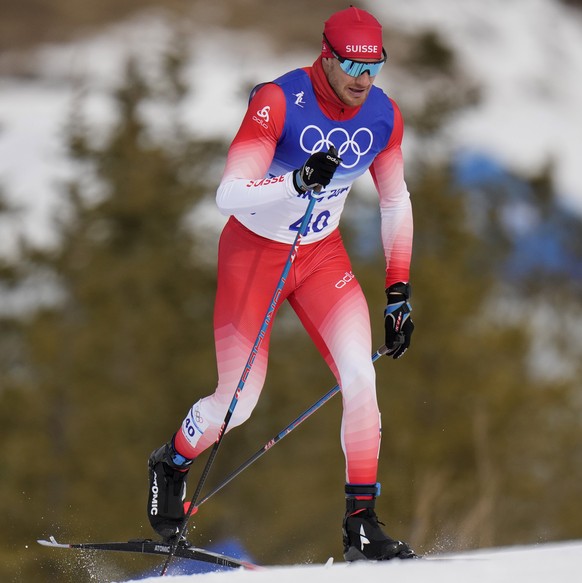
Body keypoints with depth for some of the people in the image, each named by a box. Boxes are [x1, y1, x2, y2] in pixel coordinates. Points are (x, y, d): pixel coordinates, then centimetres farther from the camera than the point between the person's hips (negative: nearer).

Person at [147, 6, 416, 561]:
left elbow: (396, 203, 6)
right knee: (237, 403, -1)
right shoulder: (278, 103, -26)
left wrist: (399, 293, 4)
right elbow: (227, 196, -32)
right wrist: (299, 180, -47)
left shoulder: (383, 116, -10)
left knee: (360, 374, -17)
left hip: (322, 254, 4)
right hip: (253, 250, -4)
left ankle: (361, 525, -12)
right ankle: (171, 463, 32)